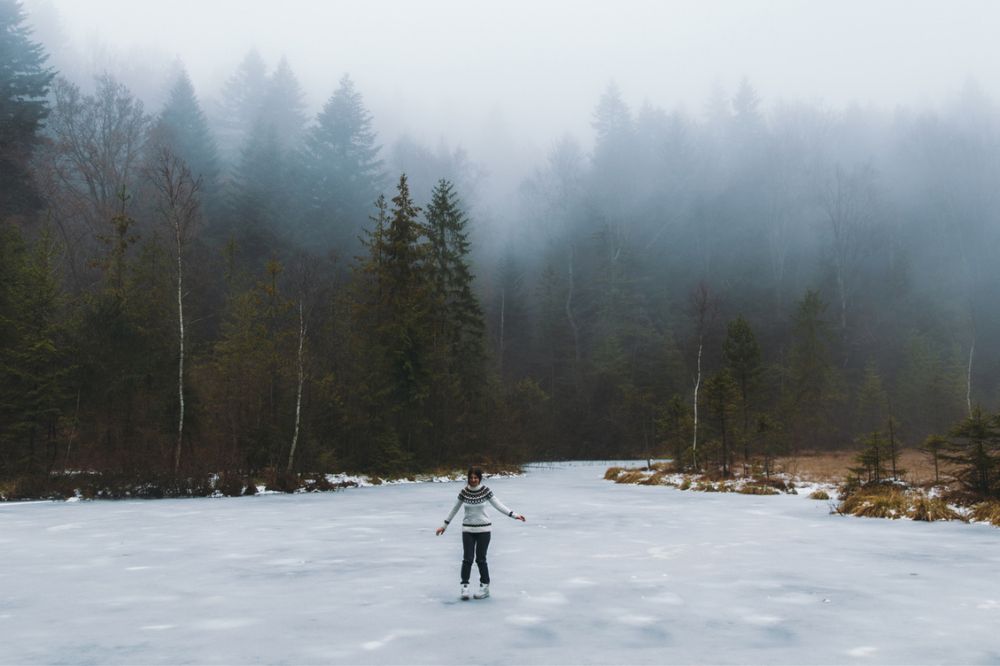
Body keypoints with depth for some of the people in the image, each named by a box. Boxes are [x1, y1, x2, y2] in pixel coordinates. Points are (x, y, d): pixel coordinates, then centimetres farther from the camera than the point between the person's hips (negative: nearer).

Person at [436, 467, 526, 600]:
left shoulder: (485, 491, -7)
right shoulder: (464, 492, -4)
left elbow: (498, 505, -7)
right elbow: (455, 509, 7)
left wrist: (514, 515, -17)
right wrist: (444, 525, 13)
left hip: (483, 529, -1)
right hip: (468, 529, 1)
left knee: (480, 559, 2)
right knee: (467, 559, -5)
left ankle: (485, 587, 15)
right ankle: (464, 586, 5)